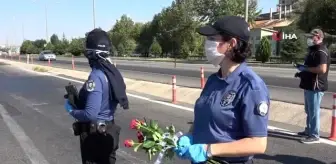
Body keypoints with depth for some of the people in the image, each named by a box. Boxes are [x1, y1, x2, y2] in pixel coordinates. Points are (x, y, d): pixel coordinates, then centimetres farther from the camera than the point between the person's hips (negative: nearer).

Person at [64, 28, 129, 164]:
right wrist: (79, 99, 10)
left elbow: (90, 114, -29)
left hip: (94, 134, -8)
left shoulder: (96, 76, -26)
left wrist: (71, 110, -11)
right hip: (109, 131, 8)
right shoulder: (112, 71, 0)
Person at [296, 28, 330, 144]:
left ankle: (314, 136, 5)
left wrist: (305, 68, -20)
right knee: (309, 110, 19)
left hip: (315, 86, -11)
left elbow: (322, 69, -29)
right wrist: (303, 72, 12)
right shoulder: (314, 50, 17)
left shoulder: (321, 51, -17)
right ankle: (308, 130, 31)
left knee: (313, 111, -4)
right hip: (310, 86, 11)